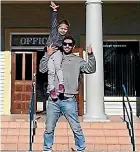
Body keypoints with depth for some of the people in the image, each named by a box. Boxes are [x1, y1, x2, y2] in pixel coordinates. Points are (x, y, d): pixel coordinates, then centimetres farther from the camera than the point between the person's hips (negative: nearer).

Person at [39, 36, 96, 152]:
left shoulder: (78, 60, 9)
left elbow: (91, 69, -3)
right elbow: (42, 69, 5)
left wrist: (91, 55, -17)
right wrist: (47, 55, -5)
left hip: (69, 100, -2)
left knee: (76, 128, -1)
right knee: (49, 129, 11)